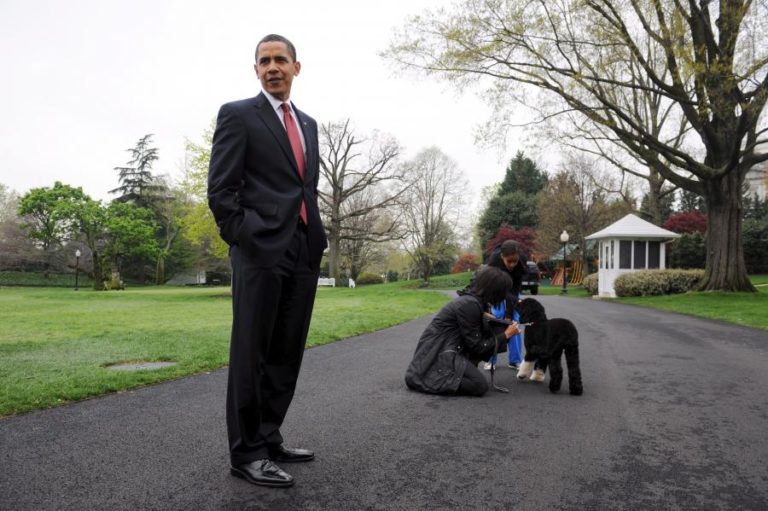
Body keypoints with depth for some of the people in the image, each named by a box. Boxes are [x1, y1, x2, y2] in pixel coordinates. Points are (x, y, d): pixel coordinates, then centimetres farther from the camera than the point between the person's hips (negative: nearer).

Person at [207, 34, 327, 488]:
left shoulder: (308, 124, 21)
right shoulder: (237, 114, 2)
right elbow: (221, 189, -5)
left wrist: (318, 236, 11)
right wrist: (242, 242, -11)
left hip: (304, 253, 7)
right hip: (261, 250, -6)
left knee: (286, 354, 10)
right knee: (252, 354, -1)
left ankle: (269, 439, 22)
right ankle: (247, 452, 10)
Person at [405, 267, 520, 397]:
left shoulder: (474, 300, 7)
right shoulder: (469, 305, -21)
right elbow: (476, 346, -15)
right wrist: (505, 335, -6)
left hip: (445, 348, 10)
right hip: (438, 353, -10)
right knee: (480, 385, -17)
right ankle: (433, 379, -7)